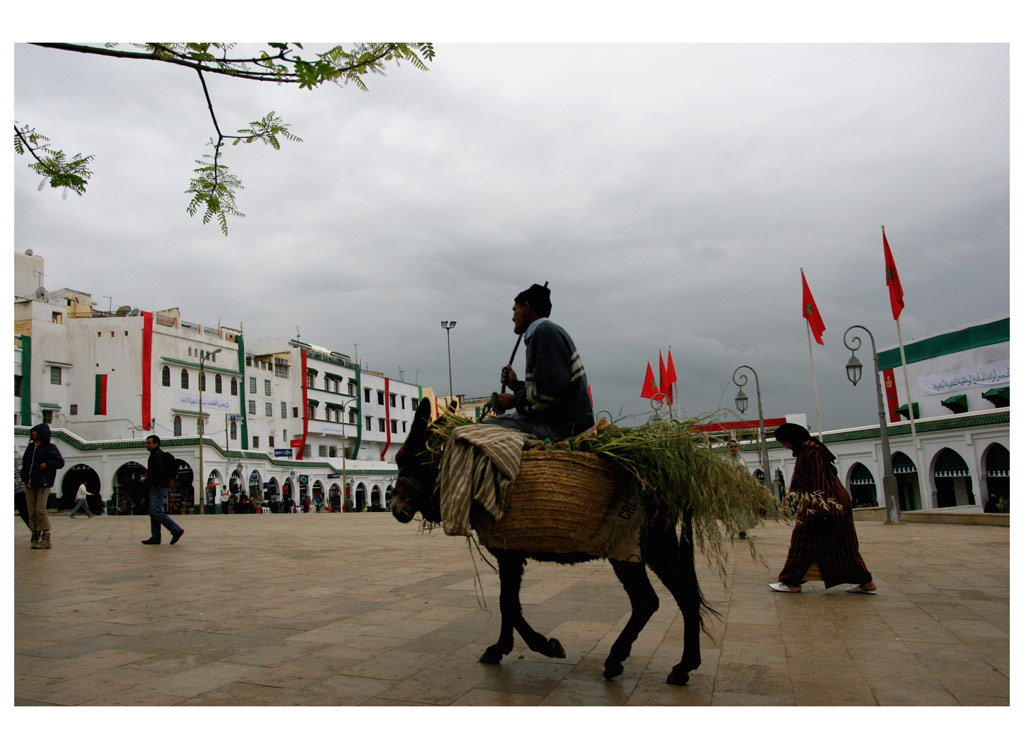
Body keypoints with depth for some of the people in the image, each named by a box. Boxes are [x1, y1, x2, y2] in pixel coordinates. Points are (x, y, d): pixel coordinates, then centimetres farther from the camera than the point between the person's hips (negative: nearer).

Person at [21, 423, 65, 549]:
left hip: (43, 484, -6)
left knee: (40, 510, -12)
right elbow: (25, 460, 28)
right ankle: (35, 537, 11)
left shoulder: (50, 447, -2)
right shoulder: (31, 447, 15)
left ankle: (46, 538, -9)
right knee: (31, 512, 5)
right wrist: (24, 473, 13)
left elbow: (60, 462, -6)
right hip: (29, 484, 6)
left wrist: (47, 464, -20)